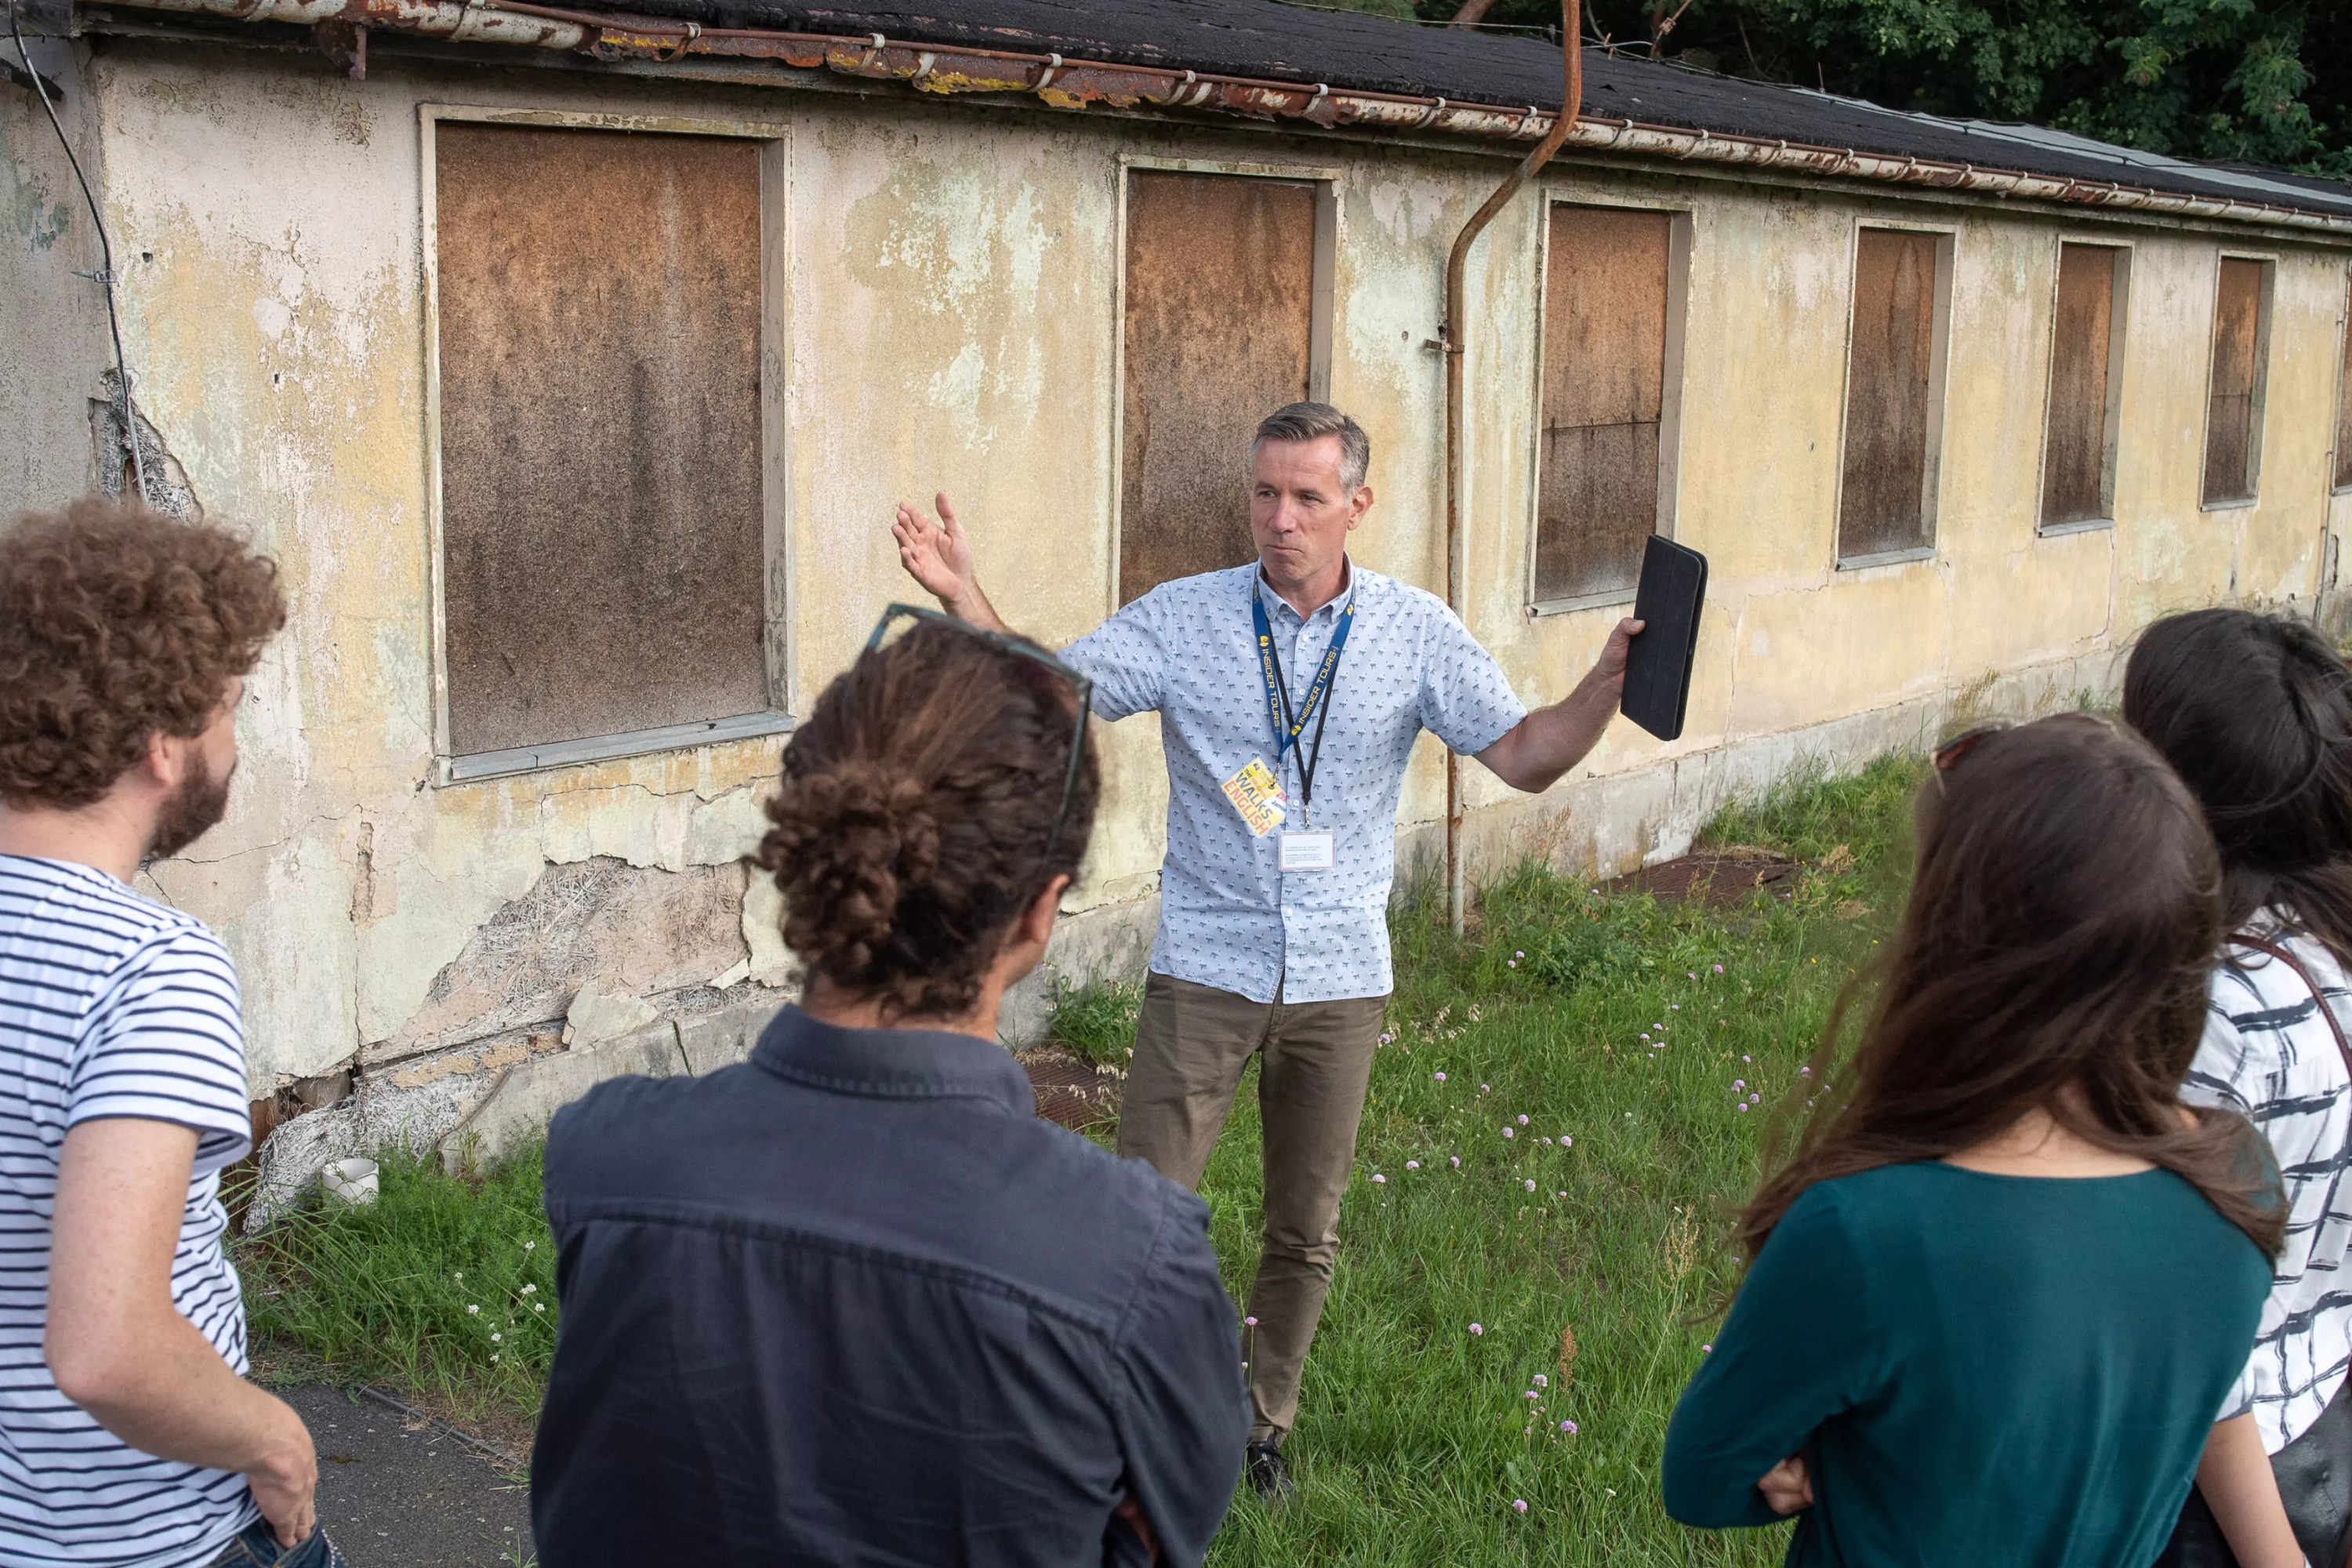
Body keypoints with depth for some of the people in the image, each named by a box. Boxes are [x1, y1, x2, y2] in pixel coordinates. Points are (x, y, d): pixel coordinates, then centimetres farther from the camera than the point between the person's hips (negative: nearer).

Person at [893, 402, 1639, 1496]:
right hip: (1205, 970, -1)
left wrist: (1611, 679, -21)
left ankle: (1261, 1426, 36)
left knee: (1305, 1234, 15)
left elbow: (1527, 759, -4)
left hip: (1340, 981, 1)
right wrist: (962, 597, -24)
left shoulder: (1414, 632, -2)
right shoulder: (1182, 618, -5)